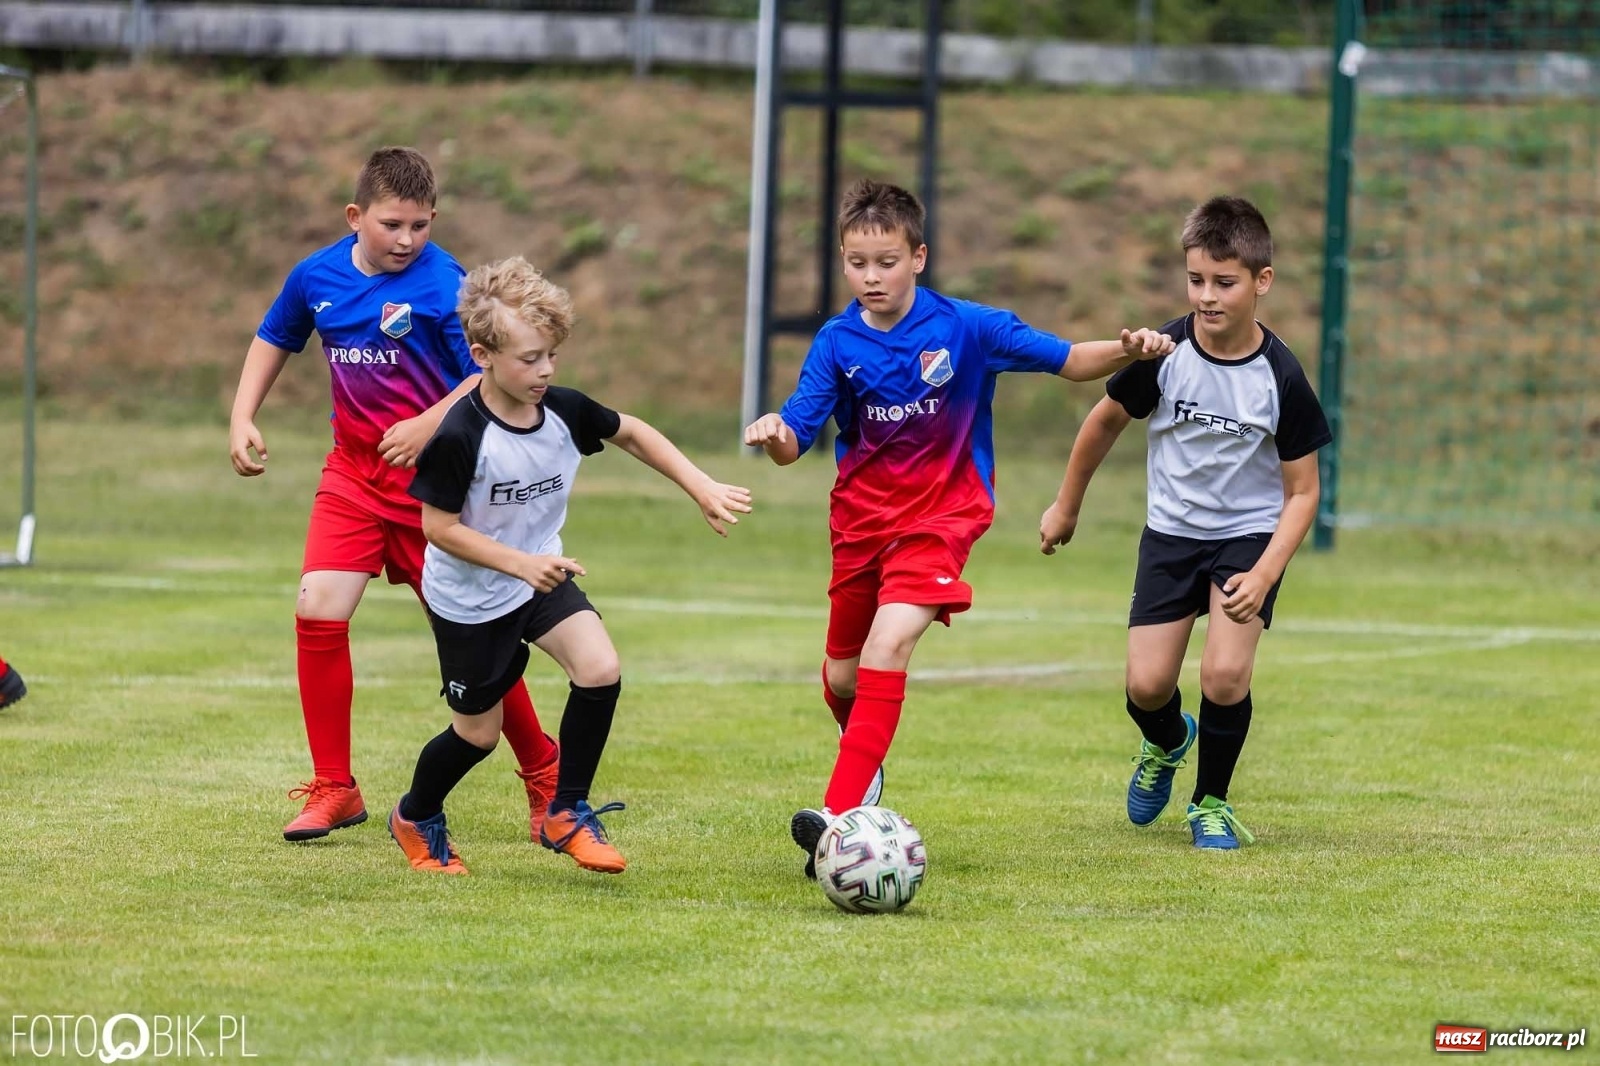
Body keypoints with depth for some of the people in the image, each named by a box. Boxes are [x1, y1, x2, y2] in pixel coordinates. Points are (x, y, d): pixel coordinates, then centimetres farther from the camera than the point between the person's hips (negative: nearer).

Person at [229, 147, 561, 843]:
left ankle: (543, 773, 21)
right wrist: (242, 418, 10)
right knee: (318, 610, -11)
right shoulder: (316, 277, 1)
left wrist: (429, 425, -30)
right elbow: (274, 339, 20)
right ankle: (333, 789, 0)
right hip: (352, 474, 4)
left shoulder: (442, 284, -15)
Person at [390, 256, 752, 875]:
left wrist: (703, 489, 0)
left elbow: (632, 434, 7)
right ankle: (415, 819, 38)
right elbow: (438, 527, -23)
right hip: (469, 598, -5)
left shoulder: (564, 412, -12)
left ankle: (567, 814, -1)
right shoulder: (460, 437, -29)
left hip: (543, 575, 5)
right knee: (478, 733, 7)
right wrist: (520, 564, -32)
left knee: (600, 671, -18)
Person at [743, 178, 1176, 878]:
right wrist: (774, 434, -33)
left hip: (938, 516, -4)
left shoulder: (965, 327, -11)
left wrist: (1128, 350, -25)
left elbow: (1069, 362, -5)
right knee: (843, 677, 12)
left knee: (888, 646, -25)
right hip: (860, 517, 4)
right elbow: (795, 441, -8)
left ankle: (841, 814, -30)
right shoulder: (837, 342, -5)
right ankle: (865, 770, 47)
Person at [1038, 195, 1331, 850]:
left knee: (1225, 675, -19)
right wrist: (1066, 506, 14)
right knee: (1147, 686, -6)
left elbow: (1302, 490, -9)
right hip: (1172, 532, 2)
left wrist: (1265, 573, -21)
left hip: (1250, 535, -2)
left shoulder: (1281, 378, -17)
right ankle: (1166, 744, 32)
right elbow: (1106, 422, 5)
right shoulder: (1164, 355, -14)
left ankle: (1211, 801, 8)